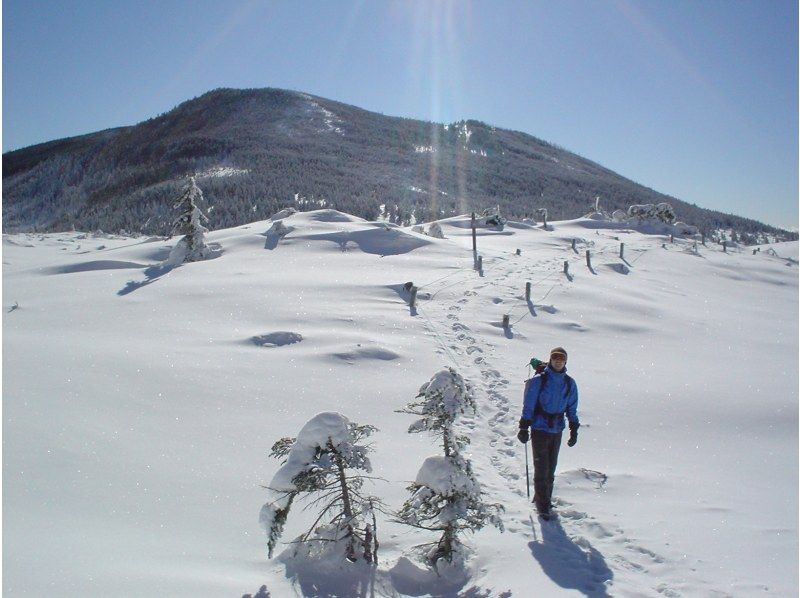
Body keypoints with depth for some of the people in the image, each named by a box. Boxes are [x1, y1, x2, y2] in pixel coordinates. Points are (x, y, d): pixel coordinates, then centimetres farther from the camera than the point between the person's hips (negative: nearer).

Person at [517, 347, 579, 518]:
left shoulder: (570, 384, 6)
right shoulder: (538, 381, -8)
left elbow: (572, 409, 14)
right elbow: (528, 405, -6)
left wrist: (574, 431, 11)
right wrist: (524, 428, -8)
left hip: (557, 430, 5)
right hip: (539, 429, -4)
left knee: (551, 469, 13)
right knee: (541, 468, -4)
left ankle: (544, 499, 27)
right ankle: (543, 505, 5)